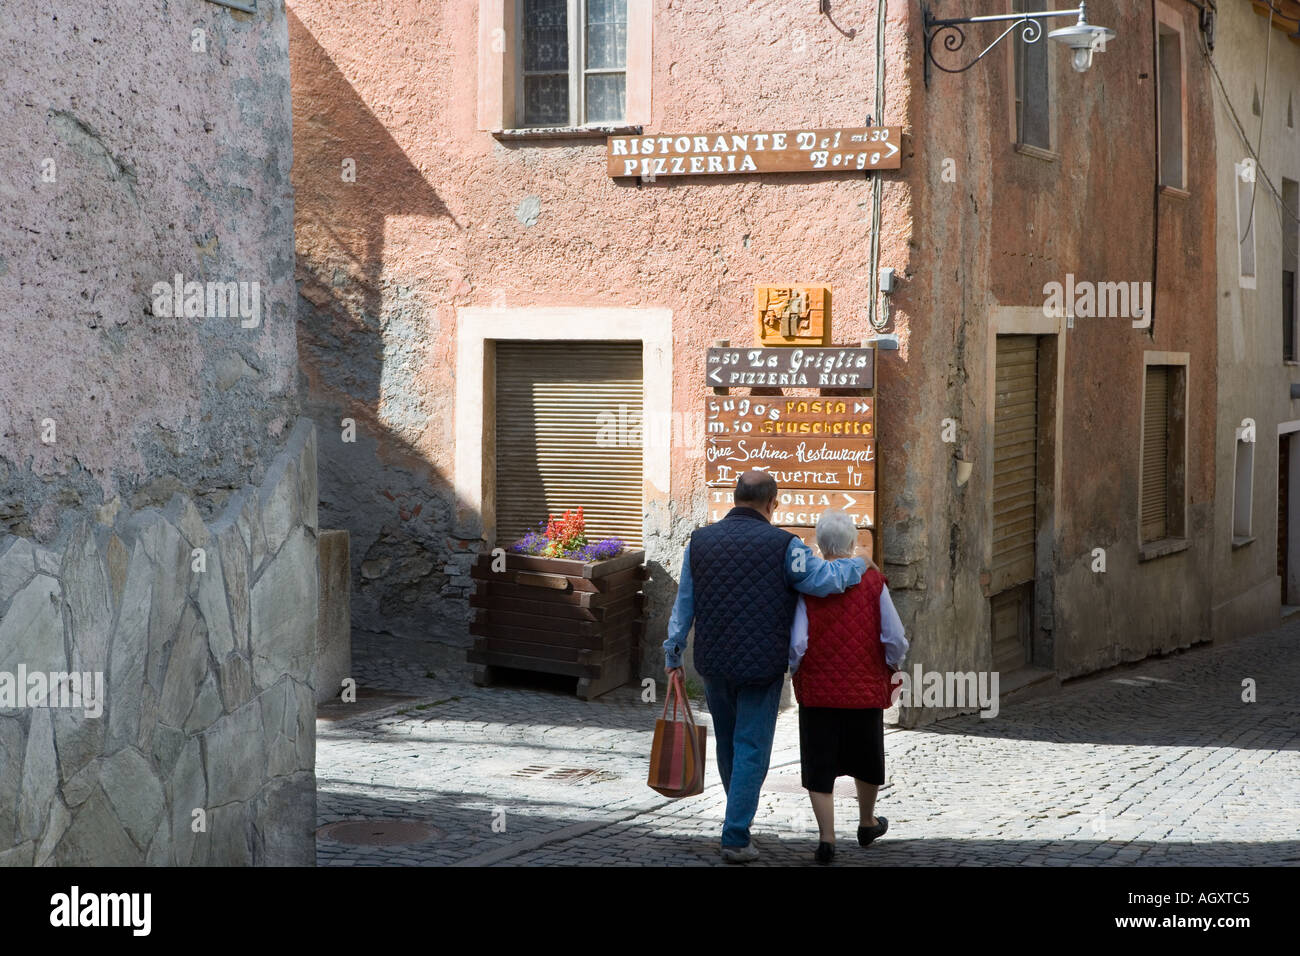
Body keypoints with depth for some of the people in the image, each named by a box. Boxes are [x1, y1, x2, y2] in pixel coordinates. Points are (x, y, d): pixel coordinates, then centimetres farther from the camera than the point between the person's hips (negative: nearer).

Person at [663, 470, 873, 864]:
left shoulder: (700, 541, 4)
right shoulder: (783, 545, -9)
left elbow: (684, 604, 9)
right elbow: (824, 580, -14)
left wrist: (673, 654, 17)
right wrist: (858, 564, 6)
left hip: (713, 663, 4)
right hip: (761, 666, -4)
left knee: (727, 743, 20)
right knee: (751, 749, 2)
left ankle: (740, 820, 36)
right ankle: (736, 838, -1)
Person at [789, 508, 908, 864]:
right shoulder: (873, 582, -6)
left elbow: (796, 643, -14)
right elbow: (896, 639, -8)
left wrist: (796, 669, 6)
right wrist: (892, 664, 12)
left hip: (817, 689, -1)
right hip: (866, 688, 2)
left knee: (819, 765, 6)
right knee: (866, 758, 21)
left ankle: (826, 837, 0)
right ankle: (867, 824, 39)